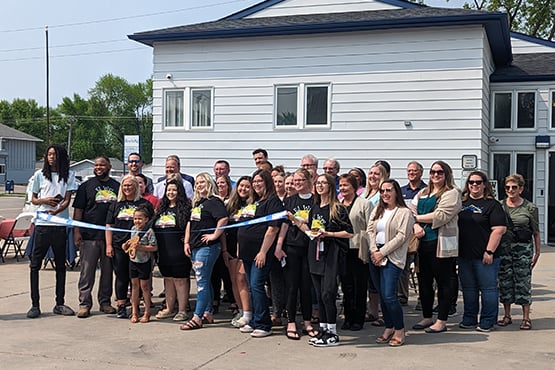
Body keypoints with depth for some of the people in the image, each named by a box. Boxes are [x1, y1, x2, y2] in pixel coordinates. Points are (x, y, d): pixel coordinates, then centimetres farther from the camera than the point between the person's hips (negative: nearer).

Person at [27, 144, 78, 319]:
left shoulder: (68, 175, 6)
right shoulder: (39, 175, 9)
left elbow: (67, 200, -1)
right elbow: (33, 199, 12)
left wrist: (57, 210, -20)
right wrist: (45, 201, -10)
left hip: (60, 224, 0)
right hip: (42, 224, 0)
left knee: (61, 265, 7)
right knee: (35, 264, -2)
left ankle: (60, 304, 15)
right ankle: (35, 304, 4)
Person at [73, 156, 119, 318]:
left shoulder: (117, 186, 11)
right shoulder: (86, 186, 6)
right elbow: (78, 210, 2)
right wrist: (76, 231, -7)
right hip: (89, 236, -2)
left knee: (108, 271, 10)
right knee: (87, 271, -1)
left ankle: (105, 302, 20)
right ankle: (84, 304, 6)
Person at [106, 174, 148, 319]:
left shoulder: (144, 203, 5)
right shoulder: (116, 205, 13)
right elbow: (109, 226, 12)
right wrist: (108, 245, 3)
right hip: (118, 247, 2)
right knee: (121, 277, 5)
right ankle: (121, 307, 10)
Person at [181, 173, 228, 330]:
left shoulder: (214, 201, -11)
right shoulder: (197, 203, 18)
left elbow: (223, 218, -26)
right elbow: (190, 224, 23)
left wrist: (215, 235, -19)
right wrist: (187, 242, 13)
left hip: (207, 247, -9)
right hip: (195, 247, 9)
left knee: (202, 282, -8)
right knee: (205, 281, 14)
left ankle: (197, 318, -7)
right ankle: (208, 314, 22)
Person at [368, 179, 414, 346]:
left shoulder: (404, 212, -4)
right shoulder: (377, 211, 17)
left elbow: (401, 236, -11)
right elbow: (370, 231, 8)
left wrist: (382, 253, -13)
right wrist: (374, 251, -7)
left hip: (393, 258, -6)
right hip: (376, 257, 6)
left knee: (389, 295, -13)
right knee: (382, 296, 9)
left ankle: (400, 330, 2)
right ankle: (389, 328, 20)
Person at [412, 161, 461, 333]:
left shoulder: (452, 193, -4)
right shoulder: (423, 193, 18)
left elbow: (441, 216, -16)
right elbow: (411, 211, 7)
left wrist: (417, 218, -8)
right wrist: (416, 226, -13)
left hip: (441, 244, -7)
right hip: (422, 242, 7)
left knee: (444, 282, 1)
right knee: (424, 281, 13)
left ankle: (442, 321, 8)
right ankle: (427, 318, 25)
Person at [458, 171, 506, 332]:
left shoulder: (492, 204, -4)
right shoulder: (462, 203, 13)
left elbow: (499, 229, -11)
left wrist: (489, 251, -16)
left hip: (485, 256, -6)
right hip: (464, 255, 6)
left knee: (488, 288, 1)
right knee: (468, 289, 13)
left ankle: (487, 321, 10)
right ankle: (469, 319, 23)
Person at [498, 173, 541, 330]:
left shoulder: (530, 208, 1)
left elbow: (536, 233, 4)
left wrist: (537, 252, 2)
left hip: (523, 248, -2)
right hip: (503, 247, 2)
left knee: (523, 282, -2)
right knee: (505, 281, 6)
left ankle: (526, 318, 7)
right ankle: (507, 316, 17)